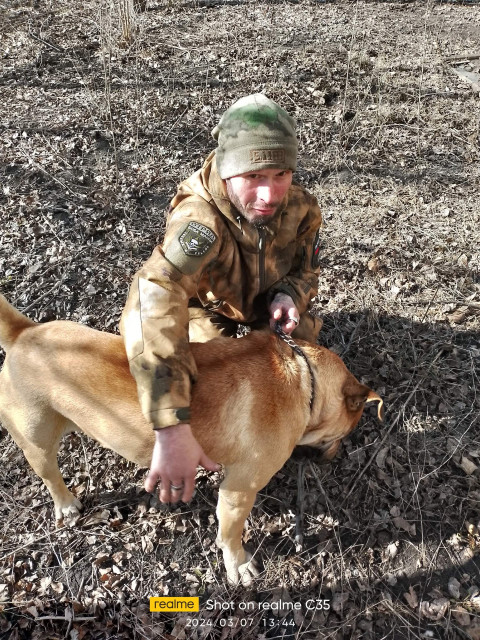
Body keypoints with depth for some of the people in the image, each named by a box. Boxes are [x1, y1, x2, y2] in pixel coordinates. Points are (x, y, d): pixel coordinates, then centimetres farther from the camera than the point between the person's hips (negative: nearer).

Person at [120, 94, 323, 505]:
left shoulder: (300, 207, -27)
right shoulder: (201, 219, -46)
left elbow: (306, 268, -5)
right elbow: (153, 304, -64)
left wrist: (289, 296, -32)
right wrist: (172, 429, -73)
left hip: (270, 301, 4)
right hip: (210, 306, -4)